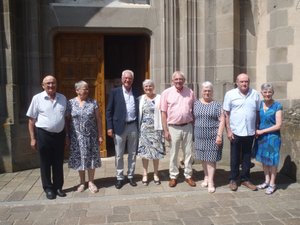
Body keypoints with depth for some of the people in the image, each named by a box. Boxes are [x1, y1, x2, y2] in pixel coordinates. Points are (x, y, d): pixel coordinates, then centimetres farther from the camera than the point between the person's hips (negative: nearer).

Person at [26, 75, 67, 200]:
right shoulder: (37, 98, -5)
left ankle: (58, 187, 25)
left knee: (58, 163, 12)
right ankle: (48, 188, 20)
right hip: (43, 134, -3)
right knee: (45, 163, 8)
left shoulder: (63, 98, 5)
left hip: (59, 134, 3)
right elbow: (31, 120, -3)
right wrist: (33, 138, -5)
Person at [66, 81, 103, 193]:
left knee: (91, 158, 5)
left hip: (91, 136, 0)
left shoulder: (93, 102, 0)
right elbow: (67, 121, 3)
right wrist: (67, 136, 0)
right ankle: (82, 182, 23)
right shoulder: (70, 103, 0)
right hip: (77, 137, 0)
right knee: (79, 158, 8)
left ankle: (91, 182, 19)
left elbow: (98, 119, 1)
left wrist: (100, 135, -2)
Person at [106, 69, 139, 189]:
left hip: (133, 126, 2)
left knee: (132, 153, 11)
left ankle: (130, 176, 25)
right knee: (119, 155, 7)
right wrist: (109, 127, -7)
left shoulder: (136, 93, 6)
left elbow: (138, 110, 8)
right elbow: (109, 111, -2)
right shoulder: (115, 92, -1)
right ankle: (119, 178, 20)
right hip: (119, 127, -2)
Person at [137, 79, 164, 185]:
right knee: (144, 151, 5)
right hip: (144, 128, 2)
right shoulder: (140, 99, 6)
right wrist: (138, 128, 2)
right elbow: (137, 114, 8)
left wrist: (163, 127, -8)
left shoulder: (159, 98, 0)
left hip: (155, 128, -1)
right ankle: (145, 174, 16)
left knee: (156, 151, 5)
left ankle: (156, 174, 19)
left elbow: (162, 113, -2)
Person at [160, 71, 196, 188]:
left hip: (188, 127, 2)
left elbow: (193, 110, 9)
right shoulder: (166, 93, -3)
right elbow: (163, 113, -3)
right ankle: (173, 176, 21)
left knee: (188, 153, 10)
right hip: (173, 128, -2)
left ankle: (188, 176, 23)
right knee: (173, 154, 8)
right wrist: (165, 130, -7)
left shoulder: (190, 92, 4)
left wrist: (195, 126, 5)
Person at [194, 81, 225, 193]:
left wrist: (219, 135, -13)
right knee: (203, 157, 10)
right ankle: (206, 177, 27)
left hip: (213, 136, -3)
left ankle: (211, 181, 7)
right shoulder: (196, 103, 6)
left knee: (211, 158, 0)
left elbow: (221, 121, -6)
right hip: (200, 135, 3)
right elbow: (193, 119, 10)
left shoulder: (217, 105, -2)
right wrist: (193, 133, 6)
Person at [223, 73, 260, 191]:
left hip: (250, 132, 2)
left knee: (247, 157, 14)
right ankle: (233, 180, 22)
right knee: (235, 158, 9)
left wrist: (257, 129, 6)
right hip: (235, 132, -2)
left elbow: (257, 112, 9)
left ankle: (245, 179, 27)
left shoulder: (255, 94, 3)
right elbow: (226, 114, -3)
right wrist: (228, 130, -7)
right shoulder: (230, 94, -4)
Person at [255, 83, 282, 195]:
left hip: (272, 137, -4)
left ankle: (272, 184, 22)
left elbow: (278, 125, -14)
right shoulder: (260, 104, 2)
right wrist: (256, 131, -6)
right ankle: (266, 181, 30)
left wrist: (262, 131, -13)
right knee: (264, 159, 14)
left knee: (272, 160, 7)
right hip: (261, 136, 5)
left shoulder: (277, 106, -11)